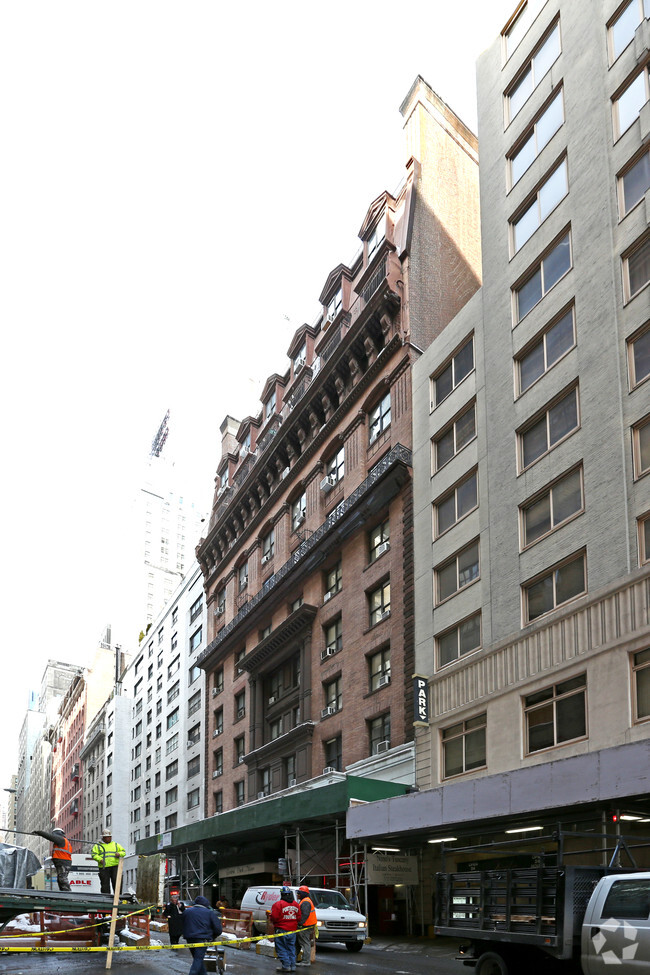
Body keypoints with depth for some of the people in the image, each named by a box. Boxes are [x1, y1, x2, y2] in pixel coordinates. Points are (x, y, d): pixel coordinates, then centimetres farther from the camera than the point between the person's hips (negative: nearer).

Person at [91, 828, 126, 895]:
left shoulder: (115, 845, 20)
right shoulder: (98, 845, 14)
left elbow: (123, 852, 19)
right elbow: (93, 854, 2)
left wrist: (119, 854, -4)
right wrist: (100, 859, -15)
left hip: (114, 867, 1)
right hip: (103, 868, -1)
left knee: (116, 882, -7)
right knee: (105, 884, -2)